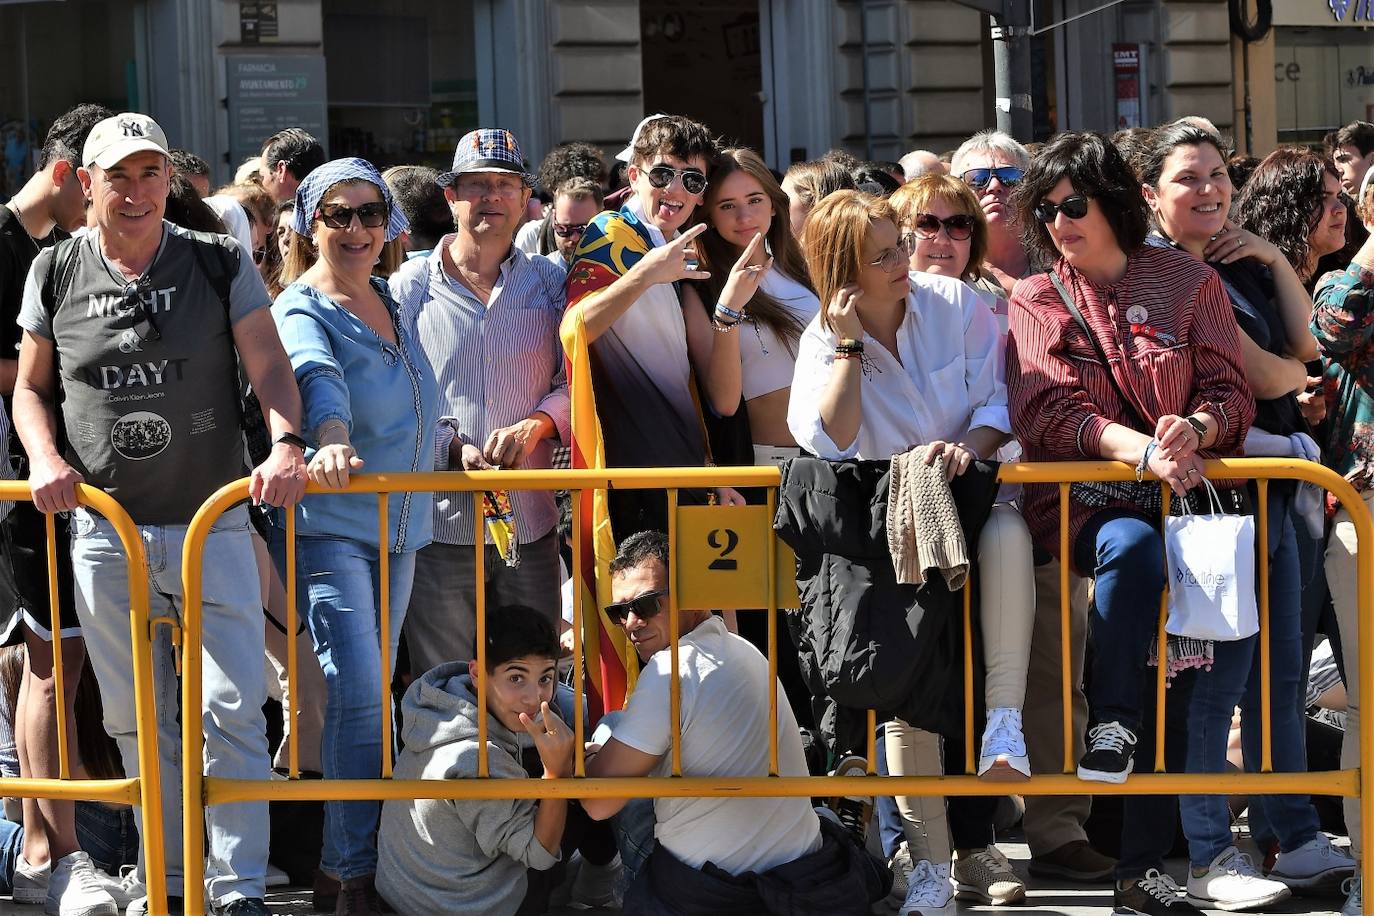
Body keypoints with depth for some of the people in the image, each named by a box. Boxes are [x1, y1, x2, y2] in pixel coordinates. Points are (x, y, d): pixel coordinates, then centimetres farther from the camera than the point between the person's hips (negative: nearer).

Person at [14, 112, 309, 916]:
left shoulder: (221, 264, 0)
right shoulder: (57, 275, 5)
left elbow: (270, 367, -2)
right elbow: (31, 388, 13)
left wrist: (286, 444, -20)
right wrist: (44, 458, -5)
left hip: (212, 525, -2)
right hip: (105, 528, 2)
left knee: (234, 711, -5)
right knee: (138, 719, 8)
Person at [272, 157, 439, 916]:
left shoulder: (394, 304, 12)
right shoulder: (302, 311, -11)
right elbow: (317, 378, -34)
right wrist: (330, 442, -52)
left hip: (399, 526, 7)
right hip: (329, 526, -7)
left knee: (376, 699, 11)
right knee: (359, 697, -15)